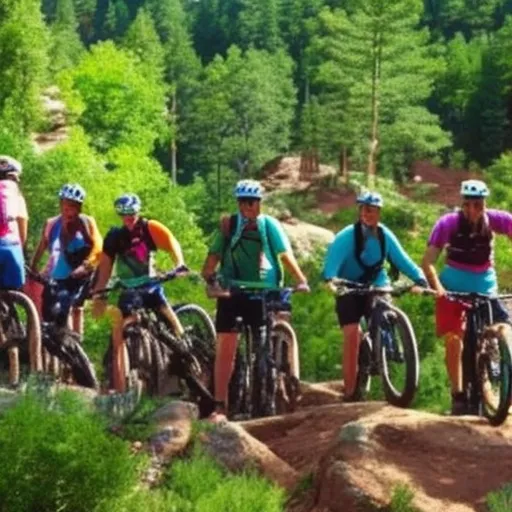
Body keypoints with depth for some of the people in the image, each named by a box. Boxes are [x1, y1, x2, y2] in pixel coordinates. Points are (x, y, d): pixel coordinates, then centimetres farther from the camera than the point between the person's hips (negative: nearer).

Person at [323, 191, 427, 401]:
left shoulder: (385, 235, -6)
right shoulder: (348, 235, -19)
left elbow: (401, 259, -9)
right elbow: (333, 258, -32)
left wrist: (420, 278, -24)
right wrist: (329, 279, -51)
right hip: (348, 291, -3)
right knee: (352, 335, -14)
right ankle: (350, 391, -10)